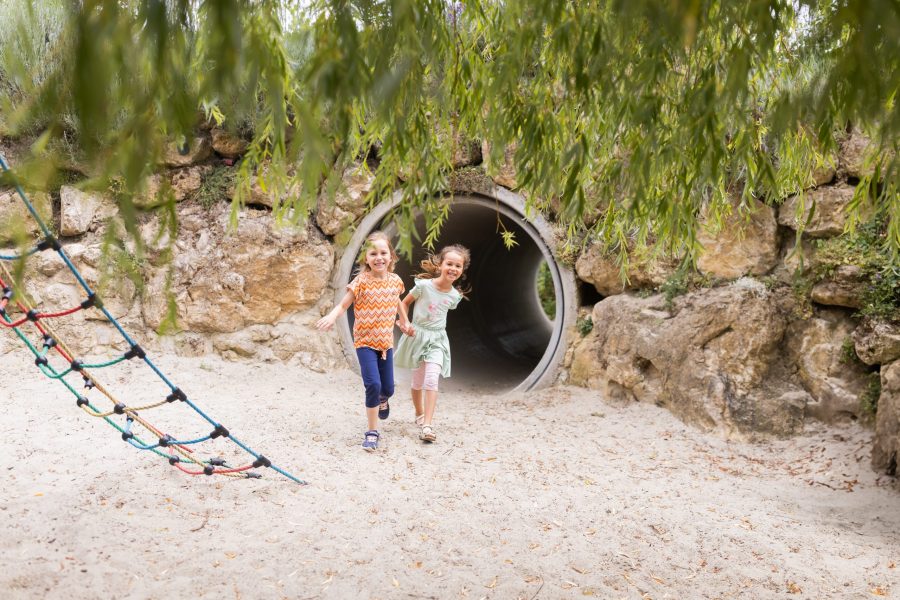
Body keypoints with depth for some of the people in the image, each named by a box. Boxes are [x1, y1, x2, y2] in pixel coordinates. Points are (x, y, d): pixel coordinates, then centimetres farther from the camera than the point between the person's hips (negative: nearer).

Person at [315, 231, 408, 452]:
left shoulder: (395, 280, 1)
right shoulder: (361, 281, -13)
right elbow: (343, 304, -15)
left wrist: (404, 320, 26)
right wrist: (332, 316, -34)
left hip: (386, 342, 4)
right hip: (365, 342, -4)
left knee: (388, 388, 10)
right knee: (373, 384, -18)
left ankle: (381, 399, 50)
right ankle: (372, 432, -4)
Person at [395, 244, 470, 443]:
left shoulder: (455, 296, -5)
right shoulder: (424, 285, -15)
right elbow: (405, 303, -2)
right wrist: (407, 323, -16)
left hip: (437, 339, 1)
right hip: (417, 336, -1)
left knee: (431, 379, -15)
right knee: (418, 381, 11)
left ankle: (427, 426, -17)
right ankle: (419, 414, 37)